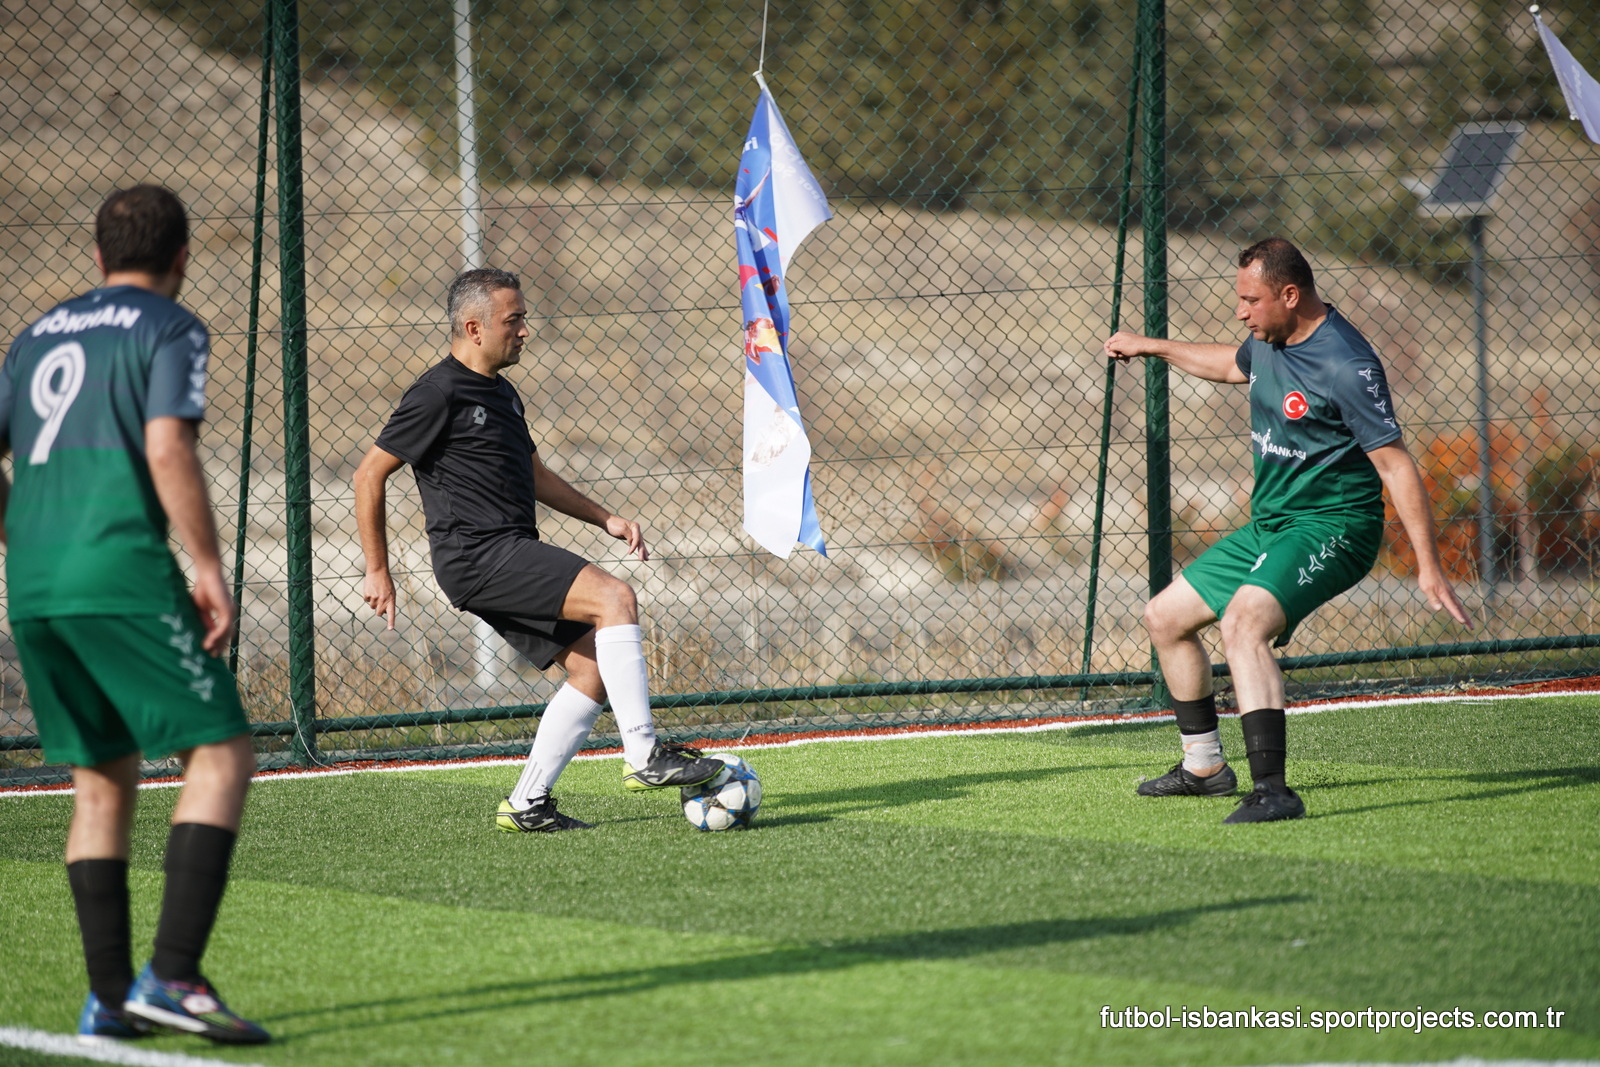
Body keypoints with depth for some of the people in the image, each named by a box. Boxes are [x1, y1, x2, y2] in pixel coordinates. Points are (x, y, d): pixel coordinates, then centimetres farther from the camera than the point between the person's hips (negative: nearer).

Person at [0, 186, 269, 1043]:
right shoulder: (169, 329, 2)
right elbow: (167, 449, -13)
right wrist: (210, 570, -10)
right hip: (123, 577, -7)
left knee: (102, 779, 14)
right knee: (220, 754, -4)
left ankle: (108, 999, 10)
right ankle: (172, 975, -18)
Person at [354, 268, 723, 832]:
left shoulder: (500, 393, 20)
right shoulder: (438, 394, -9)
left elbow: (534, 475, 32)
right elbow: (369, 475, -7)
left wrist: (605, 519, 22)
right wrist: (377, 571, -7)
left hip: (512, 561, 10)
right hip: (477, 553, -10)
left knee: (592, 666, 2)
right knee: (615, 597, -21)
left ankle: (527, 805, 6)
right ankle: (644, 756, -22)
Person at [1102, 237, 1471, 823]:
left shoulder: (1345, 366, -23)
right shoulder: (1271, 339, 5)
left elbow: (1395, 464, -24)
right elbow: (1232, 364, 31)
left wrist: (1428, 566, -29)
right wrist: (1152, 347, 40)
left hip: (1329, 527, -10)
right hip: (1268, 526, 10)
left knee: (1242, 622, -34)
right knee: (1164, 616, 17)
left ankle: (1272, 790, -40)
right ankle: (1203, 766, 32)